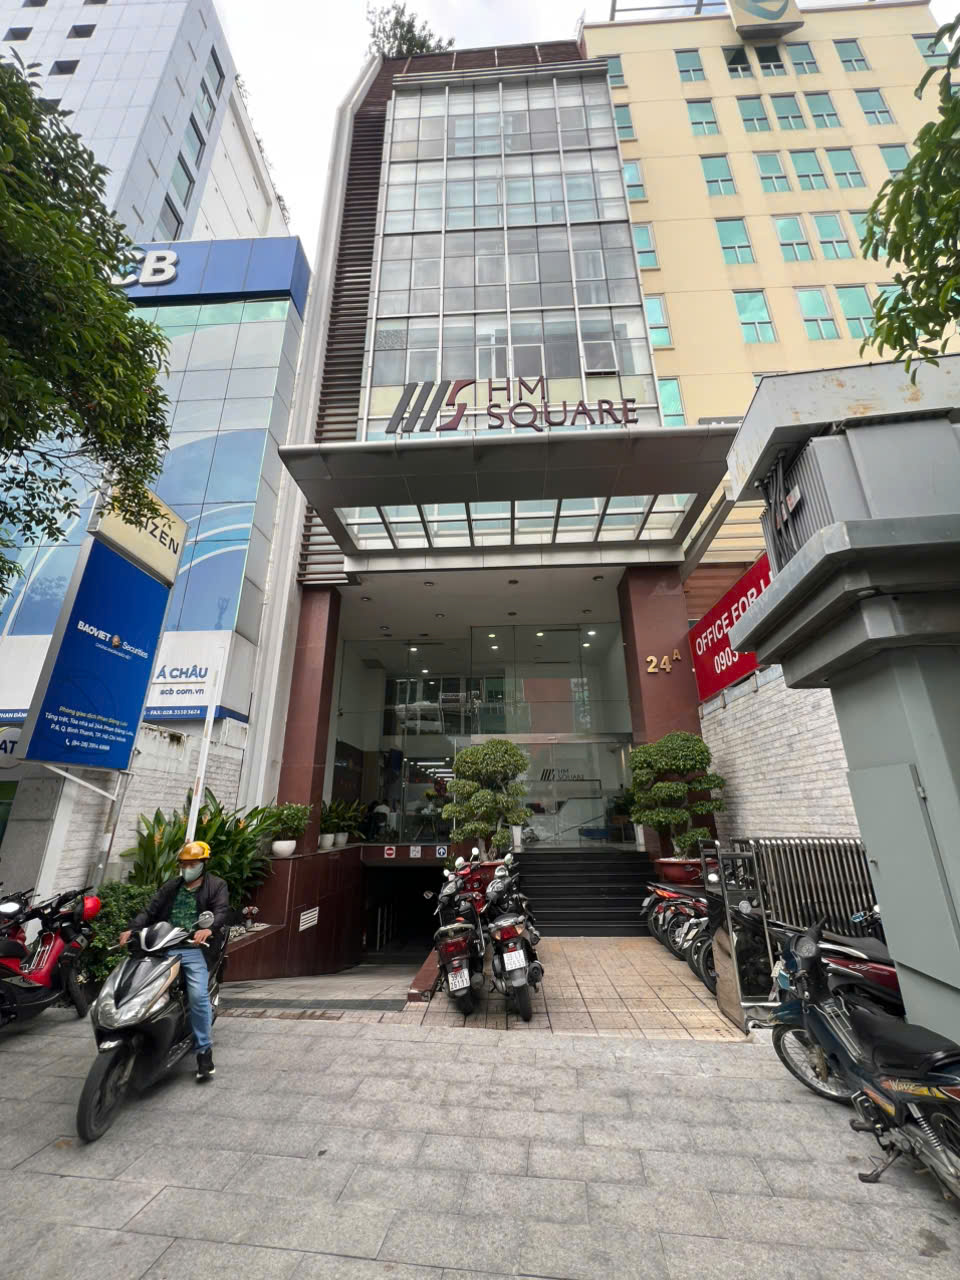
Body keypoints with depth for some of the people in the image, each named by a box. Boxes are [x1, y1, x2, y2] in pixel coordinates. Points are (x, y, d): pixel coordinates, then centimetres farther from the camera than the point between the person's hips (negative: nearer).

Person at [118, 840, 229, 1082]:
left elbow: (221, 912, -9)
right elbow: (150, 911, 14)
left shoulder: (216, 885, 6)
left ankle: (204, 1050, -4)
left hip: (195, 949, -5)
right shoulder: (170, 887, 22)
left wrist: (208, 929, -28)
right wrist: (131, 929, -5)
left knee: (198, 995, -18)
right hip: (164, 947, 5)